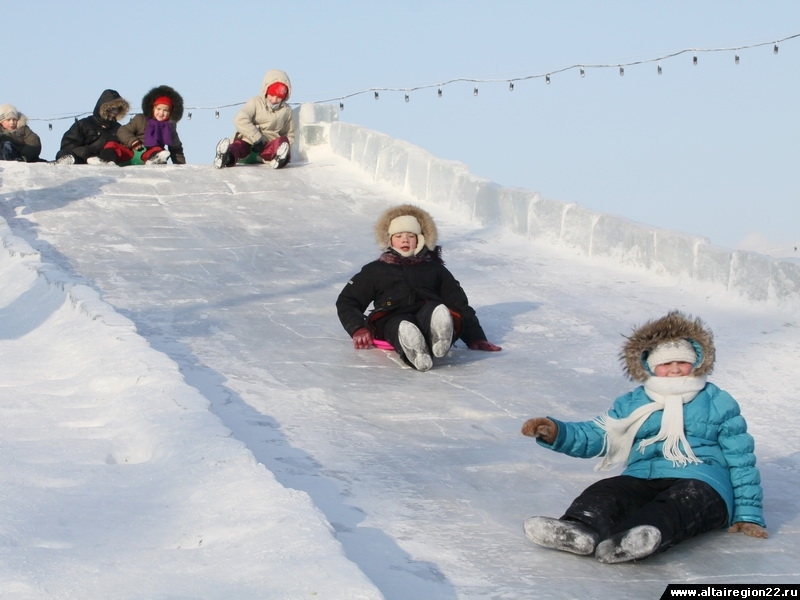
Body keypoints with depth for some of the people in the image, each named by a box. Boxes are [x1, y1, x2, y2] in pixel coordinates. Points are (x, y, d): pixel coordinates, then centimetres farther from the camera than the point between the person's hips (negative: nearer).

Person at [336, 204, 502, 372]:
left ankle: (439, 338, -72)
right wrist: (358, 330, 1)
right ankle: (414, 353, -76)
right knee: (402, 325, -40)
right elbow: (346, 302, 24)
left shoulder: (435, 269, 33)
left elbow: (460, 305, 25)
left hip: (428, 318, 1)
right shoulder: (375, 270, 30)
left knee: (434, 310, -37)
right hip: (392, 321, -1)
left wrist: (476, 339, 8)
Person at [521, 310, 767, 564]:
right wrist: (556, 433, -6)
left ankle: (641, 539, -70)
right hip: (642, 479, 3)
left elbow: (741, 461, 15)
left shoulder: (718, 403, 18)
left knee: (681, 502, -39)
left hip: (702, 483, -3)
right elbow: (594, 436, 14)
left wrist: (748, 514, 7)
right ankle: (580, 529, -63)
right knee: (605, 492, -31)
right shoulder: (632, 404, 24)